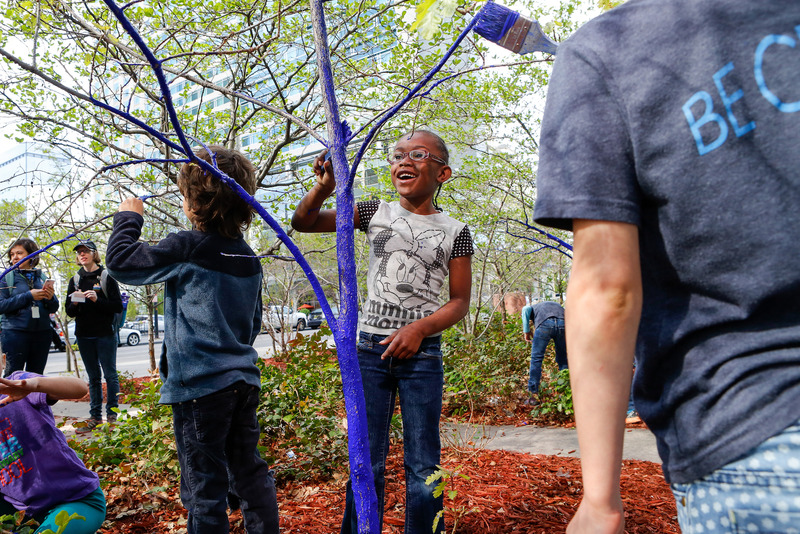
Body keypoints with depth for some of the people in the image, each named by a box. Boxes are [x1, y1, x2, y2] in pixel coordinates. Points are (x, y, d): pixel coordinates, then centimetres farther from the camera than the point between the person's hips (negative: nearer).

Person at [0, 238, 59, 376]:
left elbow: (54, 309, 12)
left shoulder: (42, 277, 11)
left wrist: (50, 298, -10)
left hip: (42, 333, 3)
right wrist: (29, 296, -15)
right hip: (15, 333, -3)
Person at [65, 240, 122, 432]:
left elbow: (118, 307, -6)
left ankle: (112, 414, 4)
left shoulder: (107, 277, -1)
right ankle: (95, 417, 14)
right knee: (93, 377, 10)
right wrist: (75, 304, -9)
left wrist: (97, 300, -19)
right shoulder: (75, 280, 12)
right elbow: (69, 312, 12)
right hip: (84, 335, 4)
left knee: (110, 374, -2)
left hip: (105, 334, -4)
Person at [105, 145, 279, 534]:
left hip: (200, 385, -7)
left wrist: (129, 218, 5)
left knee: (205, 486, 5)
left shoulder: (187, 249, -15)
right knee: (249, 472, 17)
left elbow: (122, 261, -9)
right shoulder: (248, 258, 8)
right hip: (243, 379, 7)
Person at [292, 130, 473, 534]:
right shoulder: (376, 213, 6)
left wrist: (420, 328, -14)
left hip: (422, 353, -1)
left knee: (422, 466, 6)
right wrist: (324, 187, -13)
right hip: (371, 349, 1)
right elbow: (302, 223, 6)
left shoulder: (454, 232, 2)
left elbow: (460, 301, 2)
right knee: (366, 463, 10)